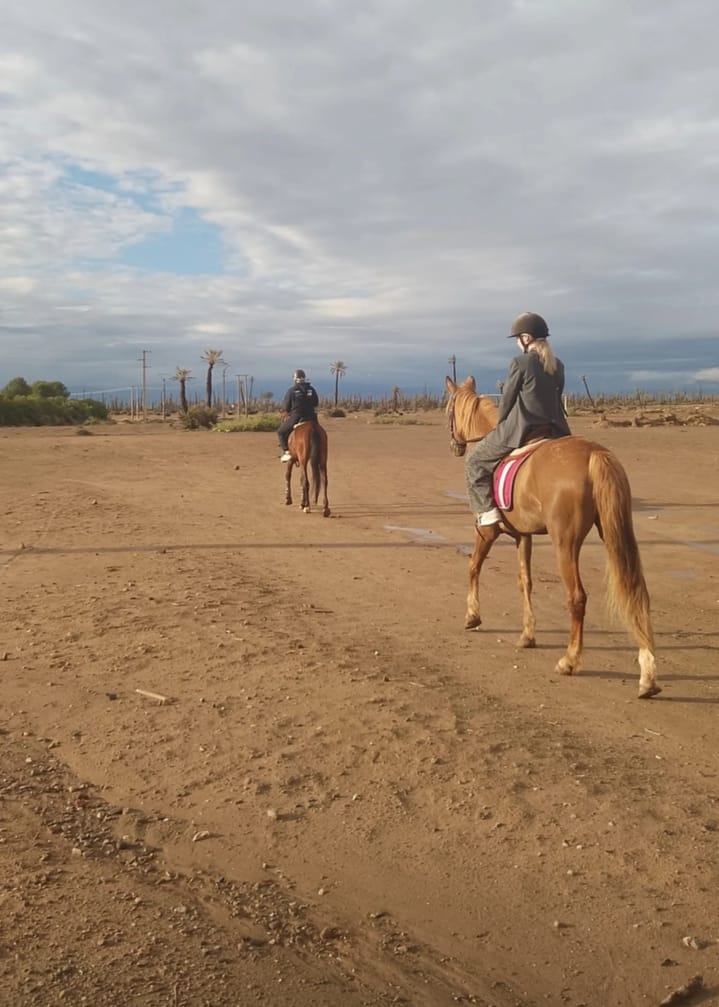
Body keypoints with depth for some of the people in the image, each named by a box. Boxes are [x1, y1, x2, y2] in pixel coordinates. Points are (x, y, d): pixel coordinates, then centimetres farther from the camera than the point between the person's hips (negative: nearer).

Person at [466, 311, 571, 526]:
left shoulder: (520, 362, -11)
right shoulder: (558, 365, 8)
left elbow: (507, 398, -5)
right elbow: (556, 398, 14)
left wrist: (500, 425, 10)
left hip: (521, 430, -6)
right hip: (553, 432, 7)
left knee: (475, 462, 9)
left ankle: (487, 509, -3)